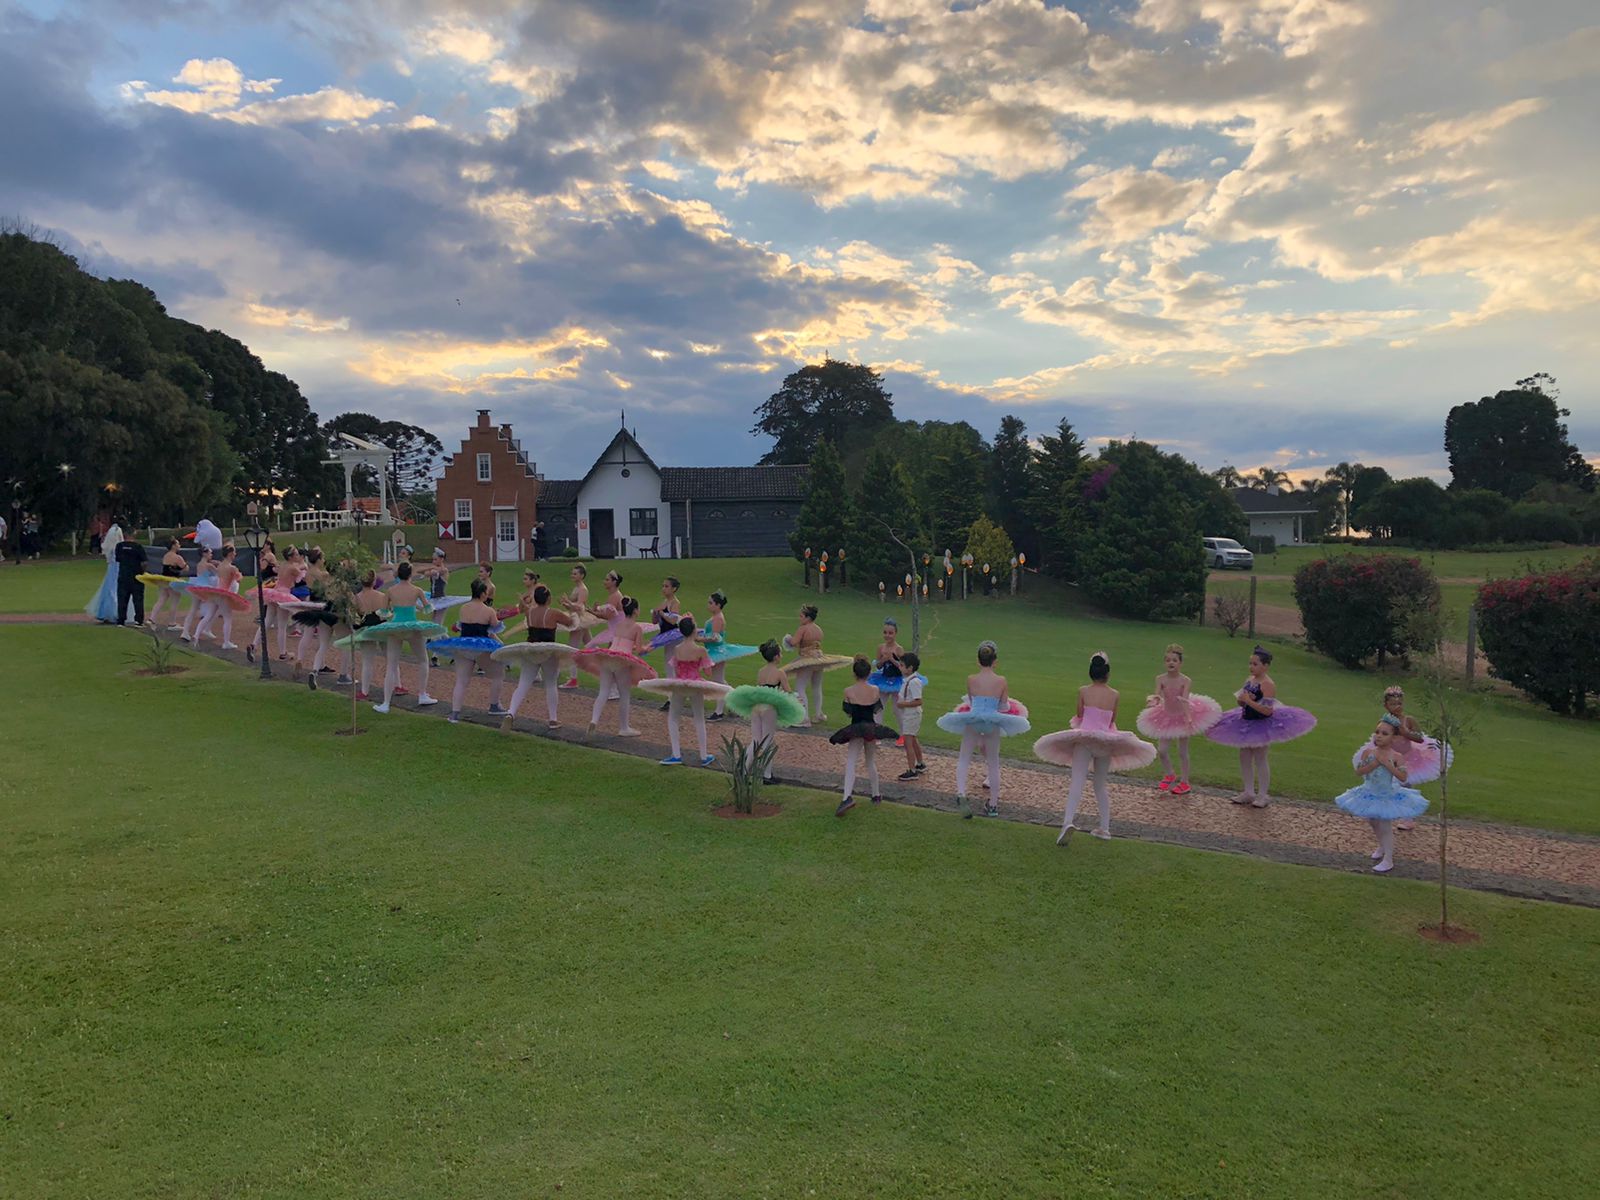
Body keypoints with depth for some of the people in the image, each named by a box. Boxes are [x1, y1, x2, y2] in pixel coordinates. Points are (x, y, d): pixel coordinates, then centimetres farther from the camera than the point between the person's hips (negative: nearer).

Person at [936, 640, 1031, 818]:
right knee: (993, 763, 15)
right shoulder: (1001, 680, -6)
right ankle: (993, 805, 23)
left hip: (972, 721, 0)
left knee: (964, 759, 10)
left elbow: (971, 702, 8)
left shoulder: (971, 679, -5)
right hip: (993, 722, 0)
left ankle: (961, 793, -15)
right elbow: (1004, 707, 1)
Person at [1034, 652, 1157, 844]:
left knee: (1077, 782, -11)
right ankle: (1105, 828, 23)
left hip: (1084, 738, -3)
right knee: (1101, 785, 19)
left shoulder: (1083, 691, -1)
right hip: (1106, 740, 3)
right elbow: (1112, 720, 9)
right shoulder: (1115, 695, 4)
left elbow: (1079, 715, 5)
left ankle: (1068, 821, -32)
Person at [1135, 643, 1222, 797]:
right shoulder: (1160, 679, -12)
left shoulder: (1185, 680, -19)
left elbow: (1185, 700, -26)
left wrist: (1188, 718, -38)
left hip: (1182, 716, -3)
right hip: (1167, 717, 3)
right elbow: (1158, 696, -21)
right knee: (1162, 750, 4)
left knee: (1182, 751, 6)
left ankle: (1184, 782, 20)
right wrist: (1152, 700, -44)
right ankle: (1170, 775, 30)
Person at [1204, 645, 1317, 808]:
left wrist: (1249, 701, -26)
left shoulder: (1268, 684, -20)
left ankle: (1263, 795, 15)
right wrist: (1242, 699, -12)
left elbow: (1268, 710, -26)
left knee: (1260, 758, 2)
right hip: (1247, 723, 8)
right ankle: (1249, 792, 26)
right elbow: (1240, 701, 10)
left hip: (1262, 725, -8)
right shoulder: (1249, 680, 4)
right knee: (1244, 757, 13)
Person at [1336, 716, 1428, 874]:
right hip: (1370, 794, 5)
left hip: (1388, 796, -4)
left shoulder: (1397, 757, -16)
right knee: (1375, 824, 22)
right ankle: (1382, 847, 47)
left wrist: (1387, 764, -27)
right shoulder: (1368, 752, -8)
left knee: (1385, 827, -1)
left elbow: (1402, 777, -24)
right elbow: (1359, 771, -13)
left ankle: (1388, 860, 8)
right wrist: (1374, 763, -24)